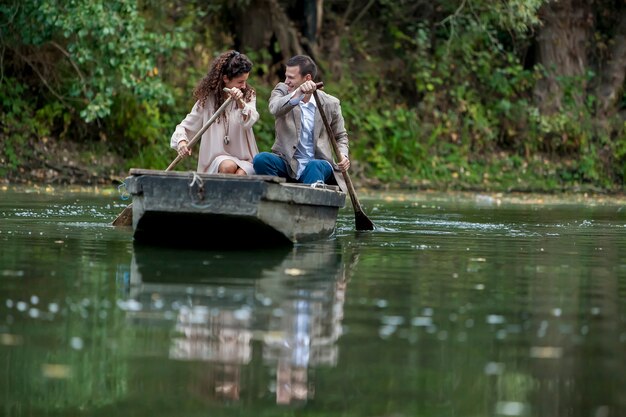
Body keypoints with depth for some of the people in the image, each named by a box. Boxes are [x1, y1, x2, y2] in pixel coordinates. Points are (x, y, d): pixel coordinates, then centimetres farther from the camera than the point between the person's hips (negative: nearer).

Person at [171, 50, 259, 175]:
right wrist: (181, 141, -17)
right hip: (217, 159, 0)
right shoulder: (207, 100, 3)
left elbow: (249, 121, -18)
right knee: (228, 166, -34)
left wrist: (240, 103, -39)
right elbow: (185, 126, 6)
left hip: (245, 161, 0)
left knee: (240, 175, -33)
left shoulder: (248, 95, 3)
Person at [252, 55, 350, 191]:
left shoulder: (330, 104, 4)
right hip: (287, 163, 1)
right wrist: (297, 94, -40)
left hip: (318, 163, -1)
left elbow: (340, 136, 18)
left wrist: (343, 155, -5)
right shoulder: (282, 90, 3)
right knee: (261, 159, -29)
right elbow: (274, 109, -22)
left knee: (314, 166, -37)